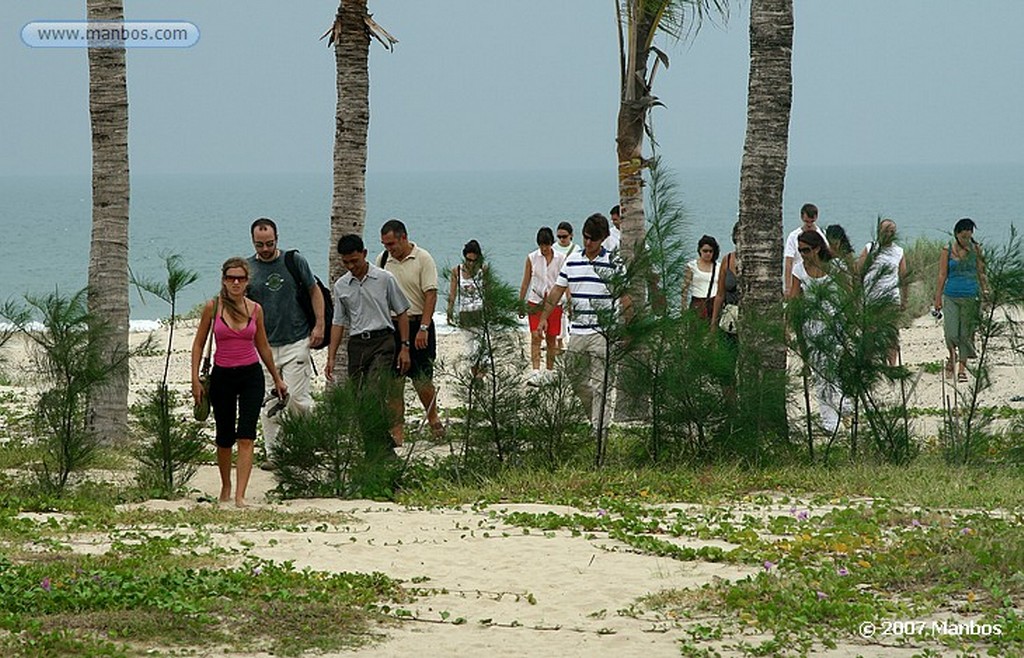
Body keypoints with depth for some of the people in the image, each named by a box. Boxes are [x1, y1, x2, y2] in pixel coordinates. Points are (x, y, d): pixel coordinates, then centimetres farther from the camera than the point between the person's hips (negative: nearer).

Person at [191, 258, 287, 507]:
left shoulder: (255, 309, 2)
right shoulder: (213, 307, -3)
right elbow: (199, 344, 3)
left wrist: (277, 378, 20)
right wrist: (195, 379, -4)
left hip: (251, 375, 0)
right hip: (222, 376, 0)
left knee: (246, 437, -11)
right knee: (225, 437, 10)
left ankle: (240, 495, -15)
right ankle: (225, 487, 33)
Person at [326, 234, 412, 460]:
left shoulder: (384, 279, -2)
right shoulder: (341, 286, 8)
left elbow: (401, 313, 5)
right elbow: (338, 322, 12)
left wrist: (404, 347, 0)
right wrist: (331, 357, 6)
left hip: (382, 342, -5)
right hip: (356, 345, 5)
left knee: (374, 397, -18)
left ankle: (377, 451, -18)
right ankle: (384, 447, 15)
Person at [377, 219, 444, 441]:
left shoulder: (423, 259, -7)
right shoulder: (383, 260, 7)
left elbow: (431, 295, -11)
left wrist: (423, 328, -18)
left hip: (417, 325, -4)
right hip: (390, 326, 4)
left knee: (422, 379, 0)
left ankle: (432, 417, 24)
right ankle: (397, 428, 7)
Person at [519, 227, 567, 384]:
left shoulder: (561, 259, 0)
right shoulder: (532, 258, 1)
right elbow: (525, 283, 7)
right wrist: (520, 304, 8)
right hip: (535, 301, 0)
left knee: (551, 340, 6)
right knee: (535, 337, -11)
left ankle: (549, 372, 19)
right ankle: (535, 374, -17)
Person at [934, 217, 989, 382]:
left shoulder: (975, 249, 5)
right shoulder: (948, 250, 1)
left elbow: (981, 273, 10)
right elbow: (942, 275, 1)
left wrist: (985, 290, -1)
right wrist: (937, 298, -1)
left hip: (971, 297, 1)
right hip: (951, 296, -1)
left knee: (966, 333, 2)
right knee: (951, 333, -10)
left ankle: (962, 367, 10)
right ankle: (952, 356, 19)